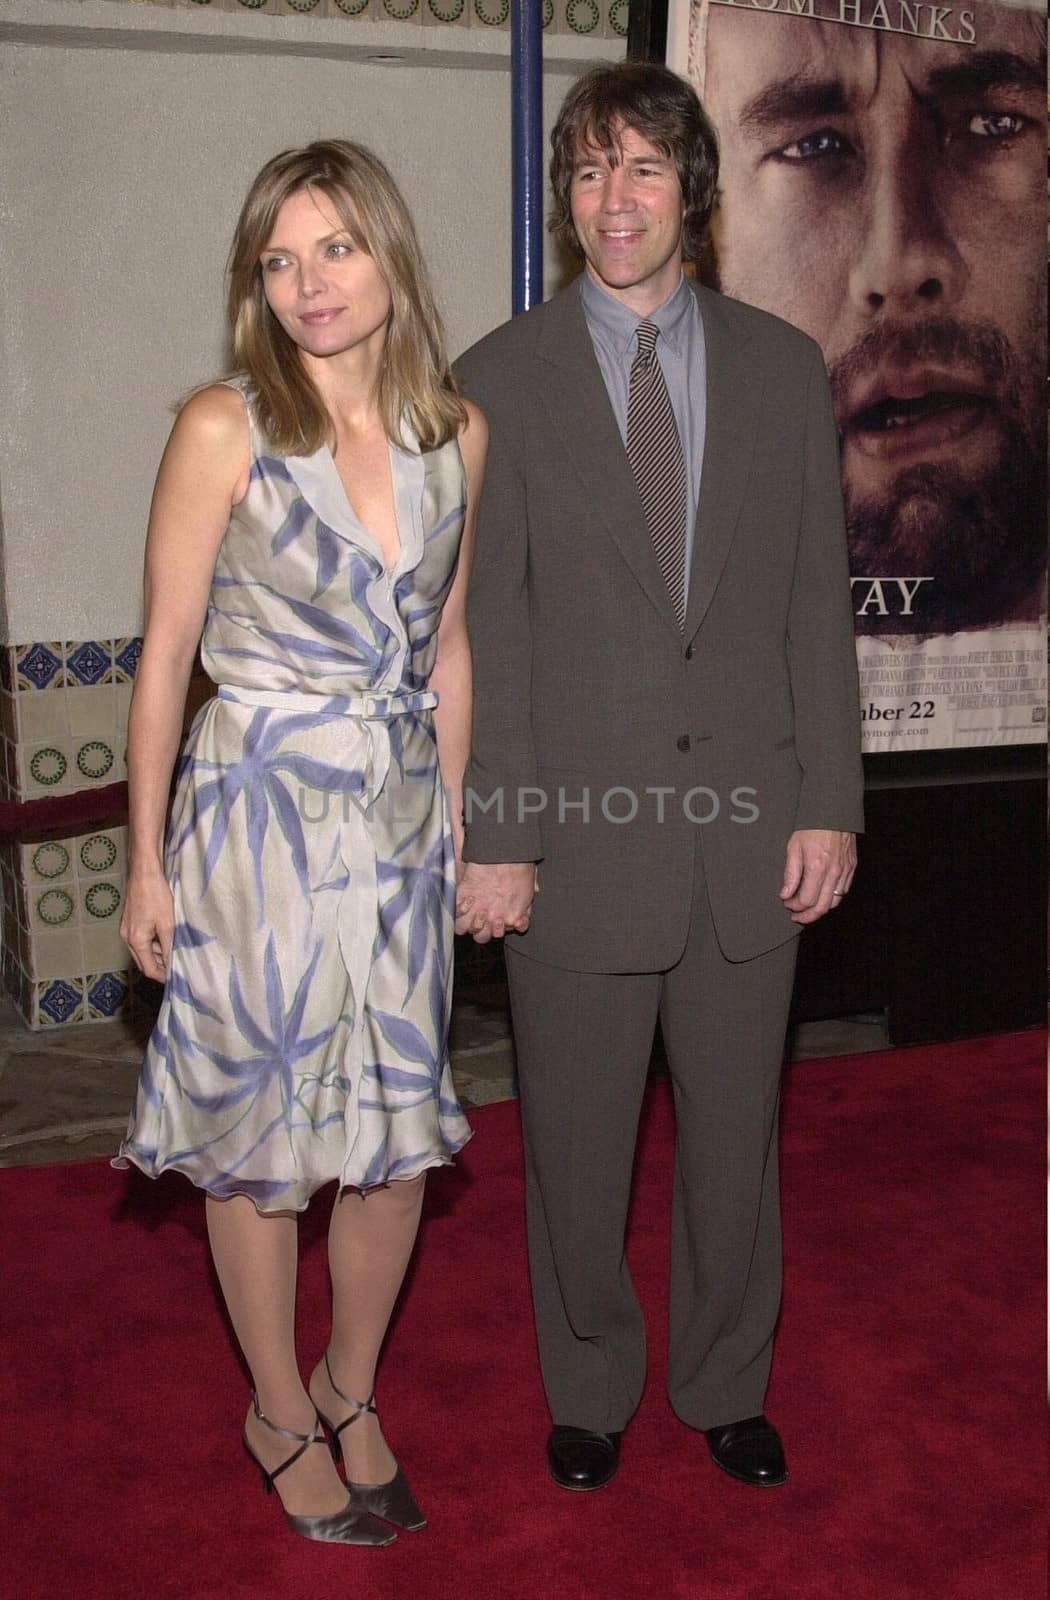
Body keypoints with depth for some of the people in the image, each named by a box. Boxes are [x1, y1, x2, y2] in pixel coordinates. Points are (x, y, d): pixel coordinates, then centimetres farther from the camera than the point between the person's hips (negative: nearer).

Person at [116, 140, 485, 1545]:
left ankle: (352, 1390, 35)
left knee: (398, 1140, 11)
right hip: (261, 820, -4)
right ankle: (281, 1417, 31)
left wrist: (454, 816, 13)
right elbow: (164, 654, -6)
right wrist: (148, 862, -5)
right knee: (260, 1137, 8)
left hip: (402, 823, 4)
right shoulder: (225, 428, -9)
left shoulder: (456, 432, 3)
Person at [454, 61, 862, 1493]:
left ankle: (727, 1384, 38)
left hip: (749, 826, 2)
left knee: (735, 1133, 15)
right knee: (576, 1145, 12)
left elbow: (818, 605, 5)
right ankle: (591, 1389, 36)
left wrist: (830, 805, 0)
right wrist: (490, 836, -9)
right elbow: (483, 626, -4)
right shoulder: (502, 379, -1)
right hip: (579, 828, -1)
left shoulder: (784, 368, 5)